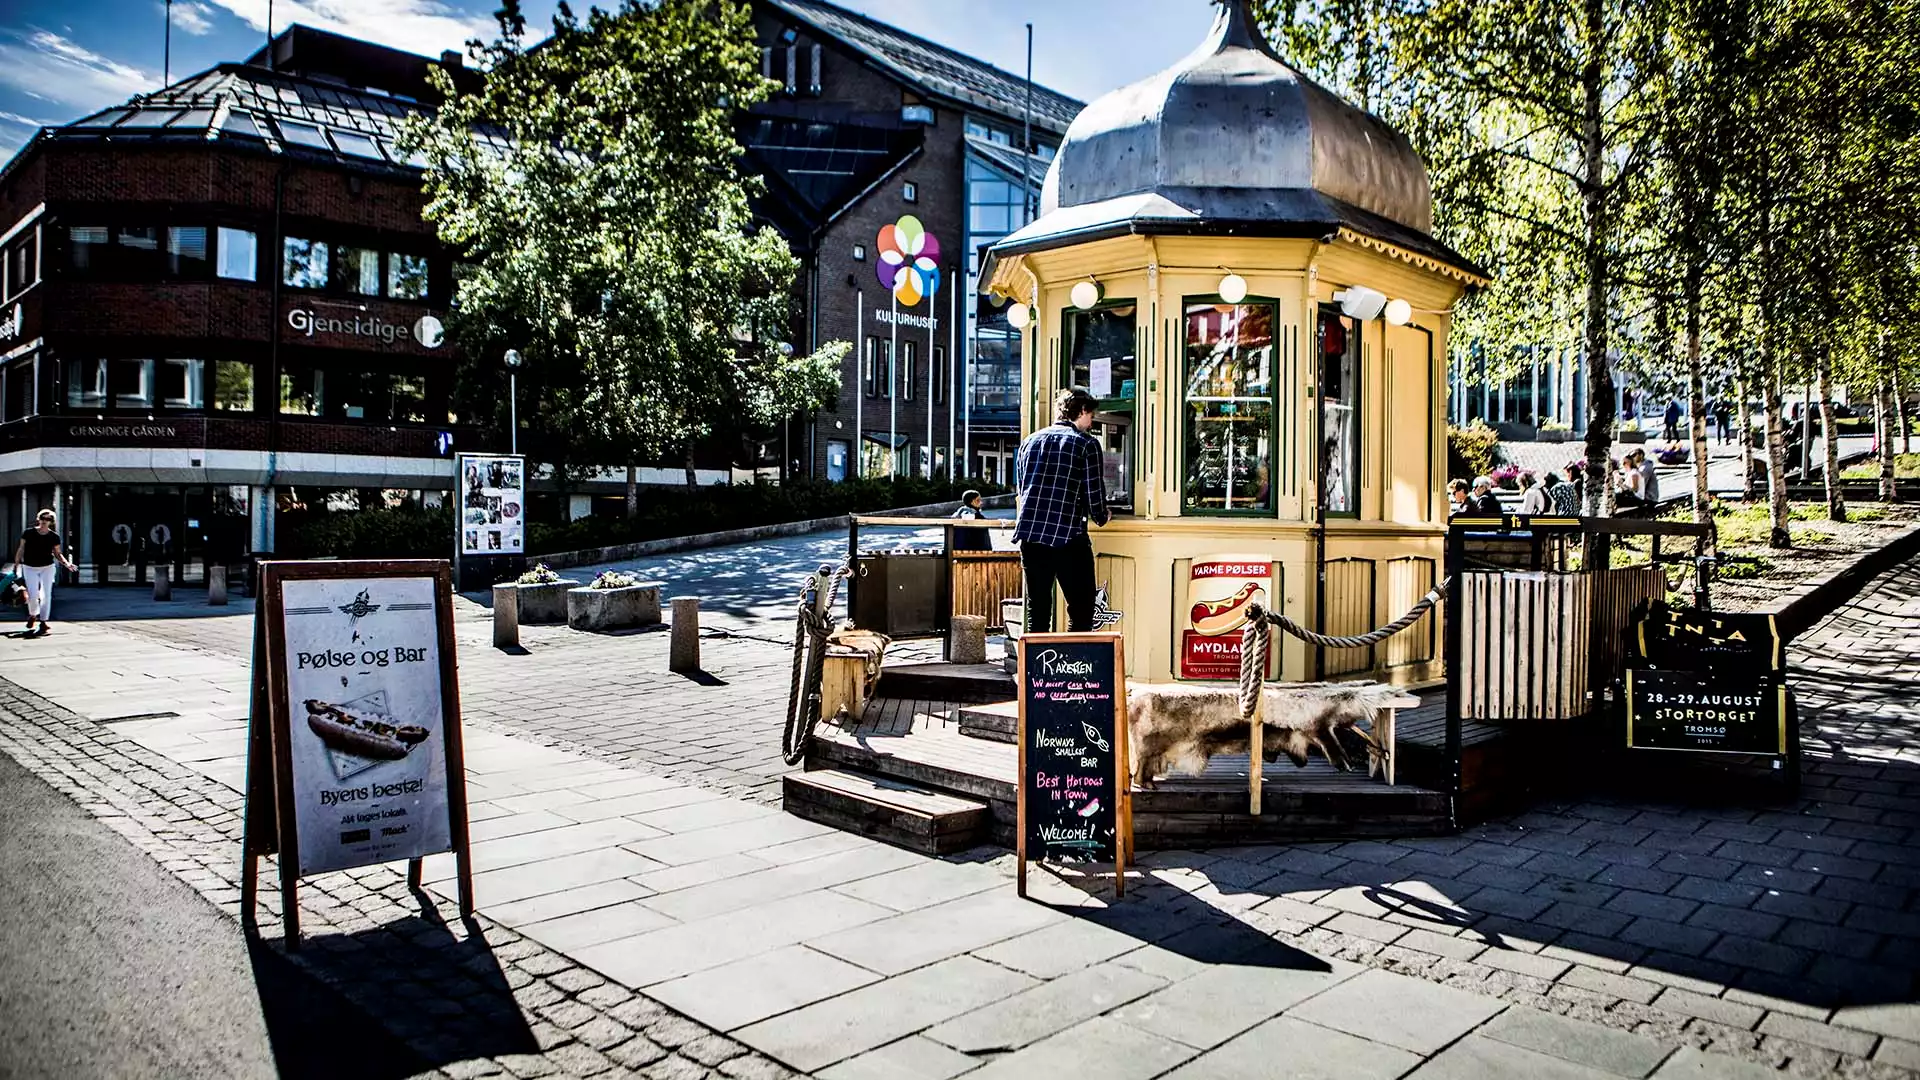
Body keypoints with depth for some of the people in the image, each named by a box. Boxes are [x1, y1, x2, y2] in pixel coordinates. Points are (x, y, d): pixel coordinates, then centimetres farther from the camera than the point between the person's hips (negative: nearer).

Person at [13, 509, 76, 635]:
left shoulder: (54, 536, -2)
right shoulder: (28, 533, -5)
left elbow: (57, 554, 5)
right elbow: (21, 549, 4)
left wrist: (67, 563, -11)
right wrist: (16, 564, 4)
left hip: (47, 568, 1)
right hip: (29, 568, -1)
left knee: (46, 595, -2)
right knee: (33, 595, -8)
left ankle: (43, 621, 8)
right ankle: (33, 615, 21)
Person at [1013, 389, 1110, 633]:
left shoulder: (1030, 441, 15)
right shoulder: (1086, 443, -1)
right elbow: (1094, 493, -2)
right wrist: (1101, 517, 17)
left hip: (1029, 536, 5)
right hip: (1069, 537, -5)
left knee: (1037, 611, 10)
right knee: (1081, 611, 4)